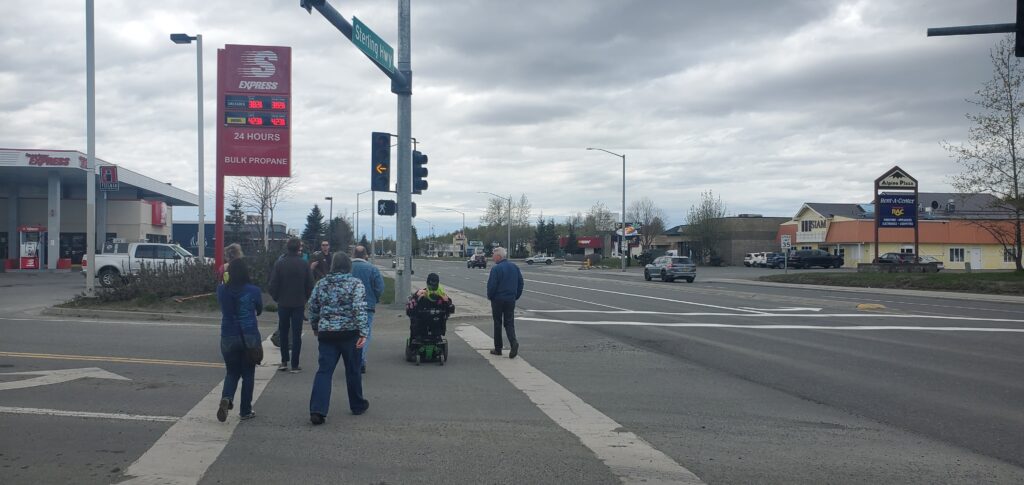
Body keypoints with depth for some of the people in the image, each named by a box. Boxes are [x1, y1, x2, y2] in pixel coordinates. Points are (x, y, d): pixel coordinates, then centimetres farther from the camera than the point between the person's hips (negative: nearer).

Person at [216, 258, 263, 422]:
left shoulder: (221, 290, -4)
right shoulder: (253, 291, -10)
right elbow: (259, 310, 7)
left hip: (228, 337, 2)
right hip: (249, 336, -2)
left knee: (232, 372, 16)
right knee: (248, 374, 11)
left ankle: (226, 398, -13)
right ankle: (246, 411, 15)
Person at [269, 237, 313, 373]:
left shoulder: (279, 264, -8)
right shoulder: (304, 264, -7)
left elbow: (273, 284, -7)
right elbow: (310, 285, -3)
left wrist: (276, 298, 8)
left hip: (283, 303, 0)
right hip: (299, 304, 0)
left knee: (283, 332, 15)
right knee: (296, 334, 4)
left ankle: (284, 362, 14)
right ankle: (294, 365, 4)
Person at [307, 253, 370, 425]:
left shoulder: (321, 284, 6)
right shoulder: (356, 283, -6)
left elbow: (313, 308, 12)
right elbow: (359, 309, -16)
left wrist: (315, 327, 26)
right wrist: (363, 332, -18)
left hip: (326, 333, 2)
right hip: (349, 333, -2)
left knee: (324, 371, 1)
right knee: (353, 370, 12)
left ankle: (317, 410, -11)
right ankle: (357, 405, 27)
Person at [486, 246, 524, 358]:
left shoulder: (496, 268, -15)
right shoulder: (514, 267, 5)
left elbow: (491, 285, -16)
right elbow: (520, 283, 9)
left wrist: (490, 297, 0)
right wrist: (516, 296, 16)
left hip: (498, 300, -5)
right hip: (511, 300, 5)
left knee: (497, 324, 8)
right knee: (509, 323, 8)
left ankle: (498, 348, 13)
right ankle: (514, 342, -17)